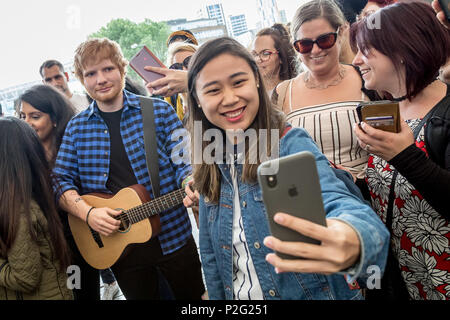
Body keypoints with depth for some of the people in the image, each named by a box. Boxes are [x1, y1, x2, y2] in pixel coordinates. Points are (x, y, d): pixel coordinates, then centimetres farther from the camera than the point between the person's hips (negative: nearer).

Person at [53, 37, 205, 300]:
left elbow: (183, 162, -7)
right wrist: (87, 212, -15)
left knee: (193, 295, 16)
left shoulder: (159, 111, -5)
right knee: (140, 295, 20)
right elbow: (61, 180, 1)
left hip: (173, 236, -1)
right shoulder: (77, 128, 2)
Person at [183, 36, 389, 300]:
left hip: (312, 293, -4)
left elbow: (334, 200, -38)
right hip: (237, 295, 5)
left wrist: (352, 243, -58)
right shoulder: (210, 167, -4)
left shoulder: (292, 145, -19)